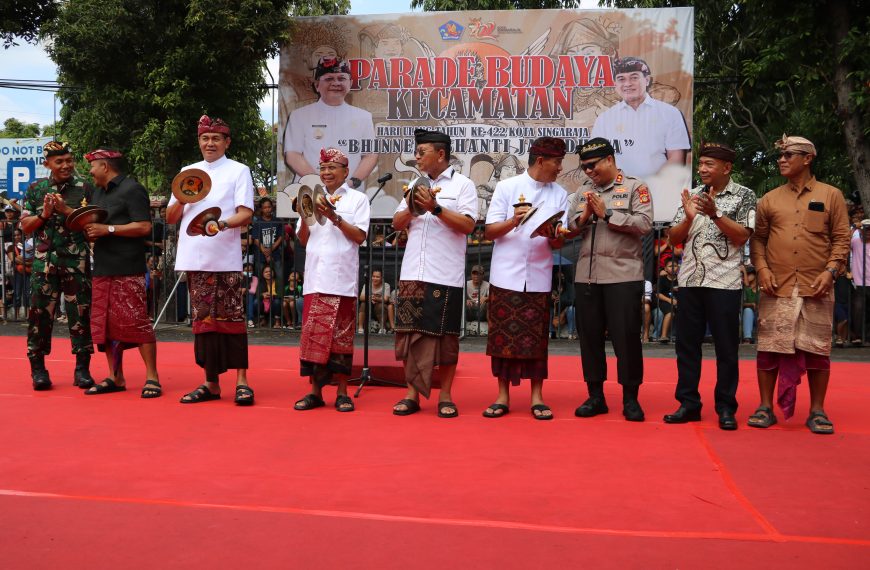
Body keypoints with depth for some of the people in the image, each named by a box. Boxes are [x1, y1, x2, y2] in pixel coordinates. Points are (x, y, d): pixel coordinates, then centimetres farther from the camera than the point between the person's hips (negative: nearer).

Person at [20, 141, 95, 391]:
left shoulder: (85, 189, 3)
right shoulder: (36, 189, 9)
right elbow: (25, 226, 9)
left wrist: (66, 209, -14)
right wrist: (44, 214, -9)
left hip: (77, 262, -1)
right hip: (44, 261, 2)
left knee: (80, 313, 0)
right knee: (40, 313, 2)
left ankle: (82, 369, 7)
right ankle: (38, 368, 11)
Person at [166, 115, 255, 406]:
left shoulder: (239, 171, 6)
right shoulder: (188, 172, 17)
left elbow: (245, 214, -5)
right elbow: (171, 218, 16)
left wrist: (221, 224, -24)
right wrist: (182, 199, -5)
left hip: (226, 259, -4)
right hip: (194, 258, 4)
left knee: (230, 318, -6)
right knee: (203, 319, 5)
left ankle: (241, 381, -1)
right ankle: (211, 382, 11)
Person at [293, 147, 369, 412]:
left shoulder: (357, 199, 6)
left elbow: (359, 236, -4)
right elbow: (303, 240, 14)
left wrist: (334, 218, -14)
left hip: (342, 277, -3)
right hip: (315, 277, 3)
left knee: (340, 333, -1)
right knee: (313, 332, 0)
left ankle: (342, 392, 5)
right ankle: (315, 390, 6)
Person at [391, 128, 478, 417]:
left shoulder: (462, 184, 1)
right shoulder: (416, 185, 18)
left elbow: (468, 225, -10)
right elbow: (397, 224, 16)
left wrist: (435, 208, -16)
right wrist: (411, 208, -4)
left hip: (445, 275, -5)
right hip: (412, 273, 5)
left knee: (445, 335, 1)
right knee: (410, 333, 4)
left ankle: (445, 396, 10)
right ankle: (412, 394, 11)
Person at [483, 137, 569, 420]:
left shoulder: (560, 195, 8)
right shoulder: (507, 187, 2)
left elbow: (559, 243, 6)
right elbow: (490, 232, -1)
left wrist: (551, 235, -17)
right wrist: (513, 221, -19)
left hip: (539, 278, 2)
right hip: (506, 276, -1)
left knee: (536, 338, 4)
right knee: (503, 335, 2)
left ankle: (537, 397, 12)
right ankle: (503, 396, 12)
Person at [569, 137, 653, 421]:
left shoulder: (635, 187, 2)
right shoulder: (582, 192, 17)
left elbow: (644, 224, -11)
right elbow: (570, 229, 15)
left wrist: (607, 214, -11)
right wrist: (584, 217, -5)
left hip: (623, 275, -5)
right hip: (586, 275, 5)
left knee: (626, 336, -2)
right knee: (590, 335, 7)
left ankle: (630, 398, 9)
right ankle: (595, 396, 17)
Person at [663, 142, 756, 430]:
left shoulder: (743, 196, 1)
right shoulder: (692, 196, 12)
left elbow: (742, 236, -9)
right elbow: (674, 238, 9)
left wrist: (715, 213, -18)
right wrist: (689, 217, -10)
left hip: (725, 282, -4)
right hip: (689, 280, 4)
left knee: (726, 347, 2)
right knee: (687, 343, 6)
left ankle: (726, 408, 11)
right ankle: (688, 403, 15)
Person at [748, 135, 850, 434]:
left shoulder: (831, 196, 7)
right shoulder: (769, 199, 11)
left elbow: (841, 239, 3)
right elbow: (757, 239, 11)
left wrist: (830, 271, -10)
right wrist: (762, 269, -5)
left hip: (816, 288, -1)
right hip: (776, 288, 2)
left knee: (817, 350, 3)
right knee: (769, 348, 2)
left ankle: (817, 411, 13)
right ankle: (766, 407, 12)